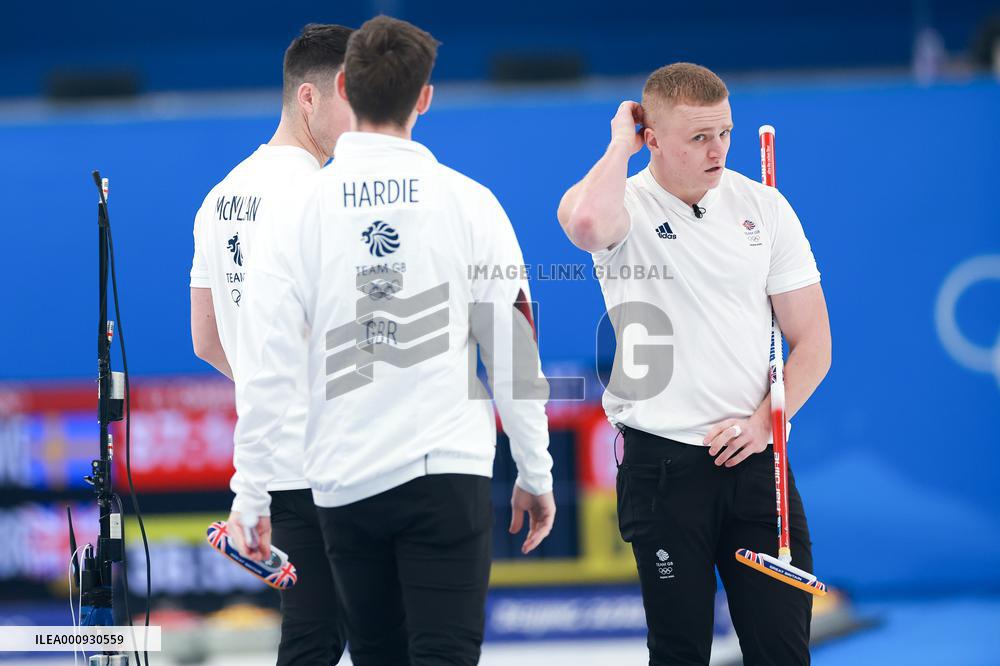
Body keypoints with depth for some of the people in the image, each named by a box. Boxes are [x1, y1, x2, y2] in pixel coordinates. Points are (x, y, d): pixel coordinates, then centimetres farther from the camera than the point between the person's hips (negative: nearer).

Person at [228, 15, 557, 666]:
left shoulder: (300, 205, -2)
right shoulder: (467, 201, -2)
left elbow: (267, 362, -4)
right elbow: (513, 348, 0)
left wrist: (251, 492, 3)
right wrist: (536, 474, 10)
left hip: (346, 483, 2)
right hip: (448, 468, -2)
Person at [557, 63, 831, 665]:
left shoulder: (764, 206, 7)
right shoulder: (628, 206, -4)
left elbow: (812, 342, 9)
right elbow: (586, 222, -32)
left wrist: (764, 421, -7)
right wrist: (621, 142, -15)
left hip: (753, 455, 3)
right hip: (663, 461, -3)